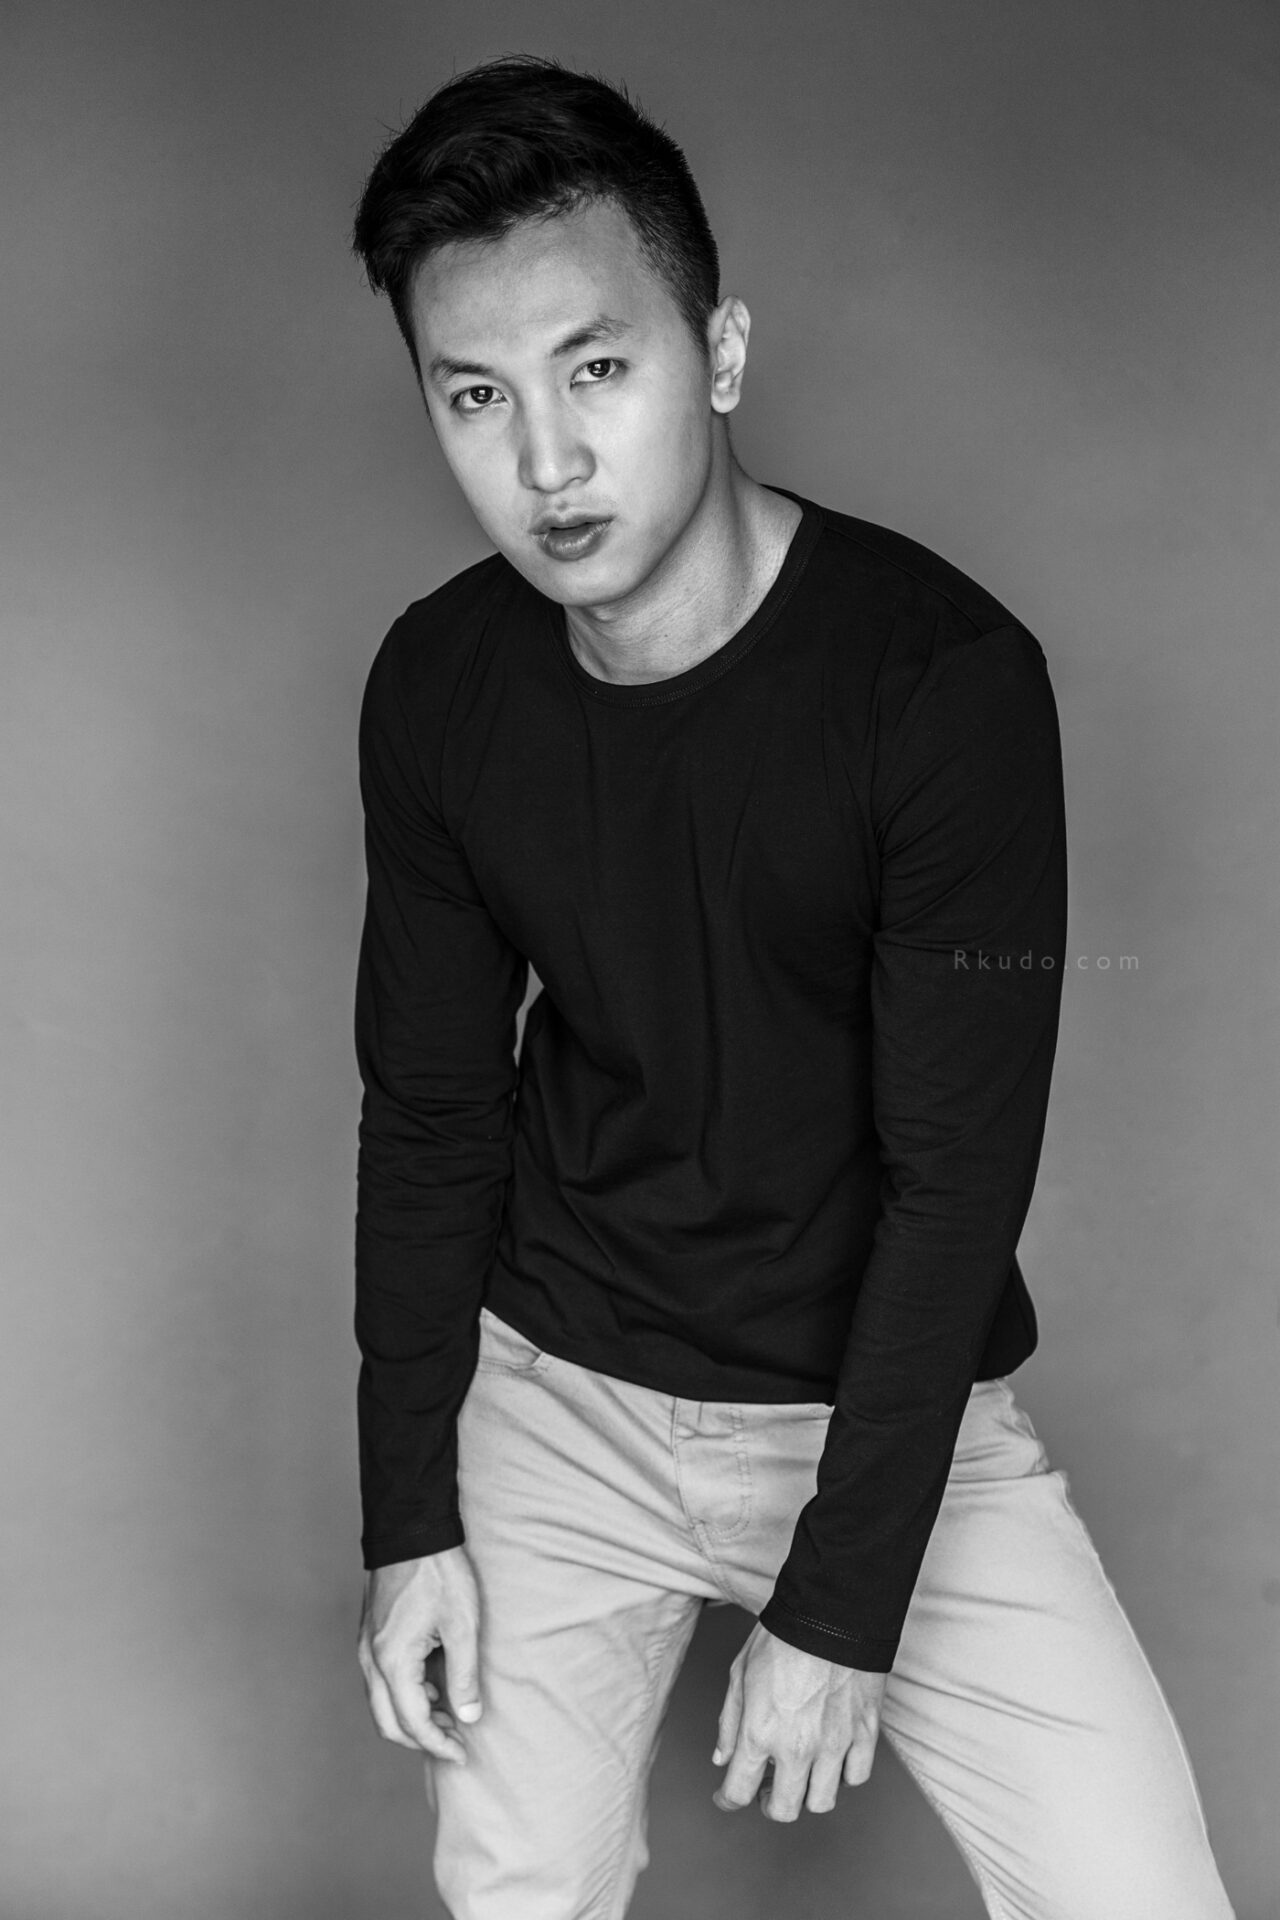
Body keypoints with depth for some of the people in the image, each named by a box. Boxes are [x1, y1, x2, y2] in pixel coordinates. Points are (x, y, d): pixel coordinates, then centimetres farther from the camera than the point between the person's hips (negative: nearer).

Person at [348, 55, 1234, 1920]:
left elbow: (960, 1172, -18)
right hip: (558, 1391, 3)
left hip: (890, 1402, -2)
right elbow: (429, 1110, 1)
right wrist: (410, 1520, 0)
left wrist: (840, 1609, -16)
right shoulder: (436, 688, -7)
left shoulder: (944, 676, -20)